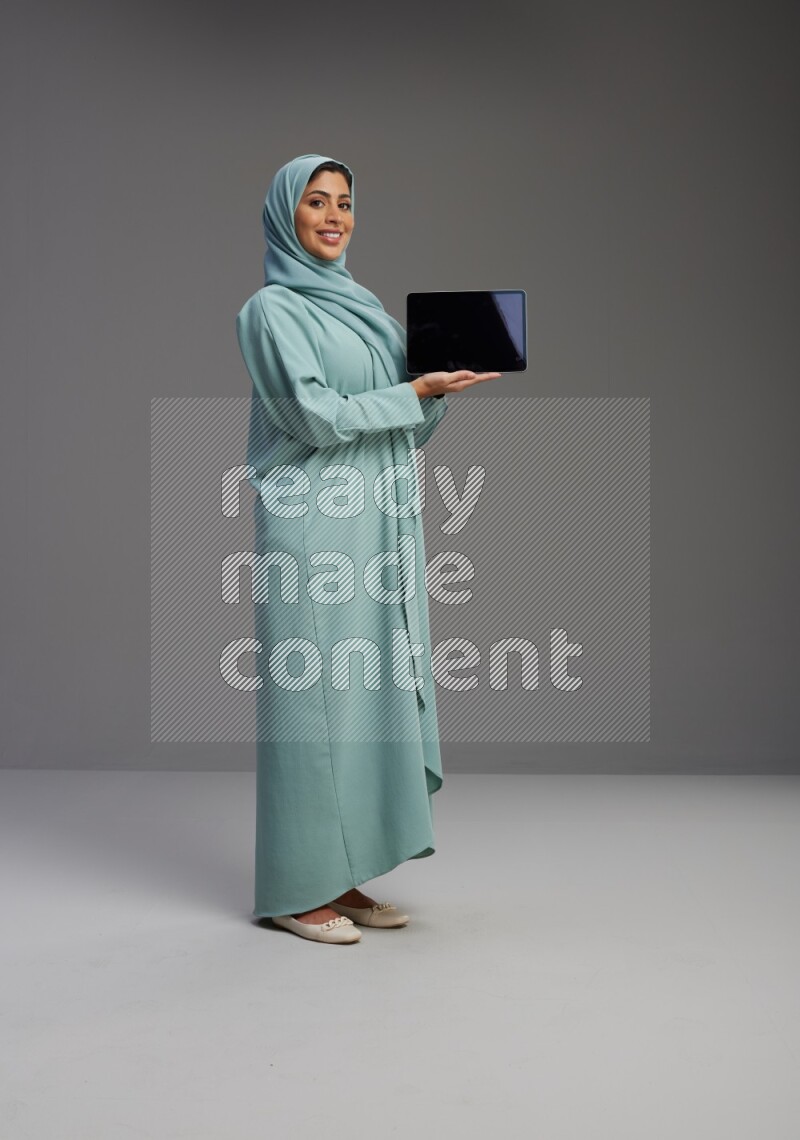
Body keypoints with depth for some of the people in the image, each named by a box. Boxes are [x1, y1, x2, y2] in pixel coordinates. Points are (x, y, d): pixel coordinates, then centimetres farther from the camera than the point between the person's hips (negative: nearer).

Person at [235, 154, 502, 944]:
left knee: (371, 694, 8)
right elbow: (315, 416, -16)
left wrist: (445, 382, 0)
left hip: (378, 527, 8)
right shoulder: (273, 309, -4)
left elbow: (408, 429, 17)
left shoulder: (363, 305, 18)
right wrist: (416, 390, -12)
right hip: (313, 530, -7)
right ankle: (296, 888, 7)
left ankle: (343, 876, 17)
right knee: (312, 694, -4)